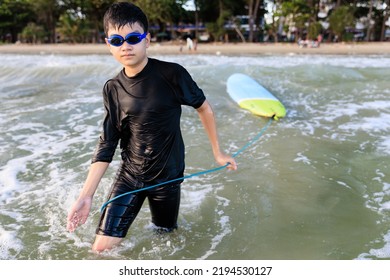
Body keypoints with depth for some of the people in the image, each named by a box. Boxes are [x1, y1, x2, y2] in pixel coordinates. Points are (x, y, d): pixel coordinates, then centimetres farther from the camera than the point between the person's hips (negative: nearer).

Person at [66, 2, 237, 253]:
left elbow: (204, 108, -2)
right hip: (129, 175, 2)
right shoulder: (113, 89, -4)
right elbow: (106, 145, -2)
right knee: (102, 247, -2)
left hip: (167, 175, -2)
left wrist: (218, 153, 3)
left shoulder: (172, 74, -16)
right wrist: (86, 195, -7)